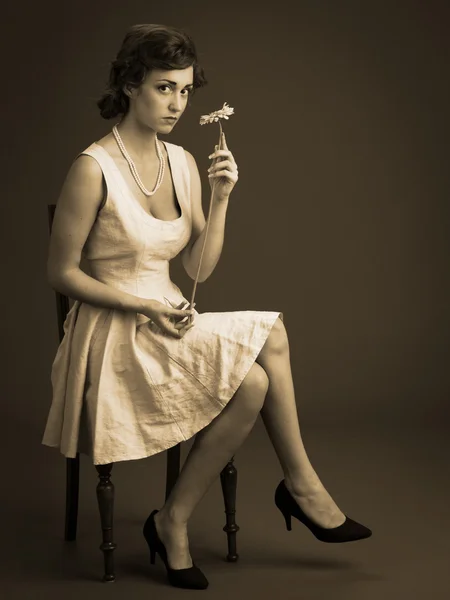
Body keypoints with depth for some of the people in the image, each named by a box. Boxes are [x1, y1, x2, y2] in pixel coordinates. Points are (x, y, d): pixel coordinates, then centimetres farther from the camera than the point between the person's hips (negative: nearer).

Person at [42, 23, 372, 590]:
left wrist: (221, 198, -7)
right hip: (114, 334, -7)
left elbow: (199, 267, 6)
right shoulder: (93, 168, -14)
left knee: (263, 354, -18)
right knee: (252, 379, -24)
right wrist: (144, 307, -18)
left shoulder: (182, 162, 7)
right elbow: (61, 273, -10)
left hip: (167, 324, 7)